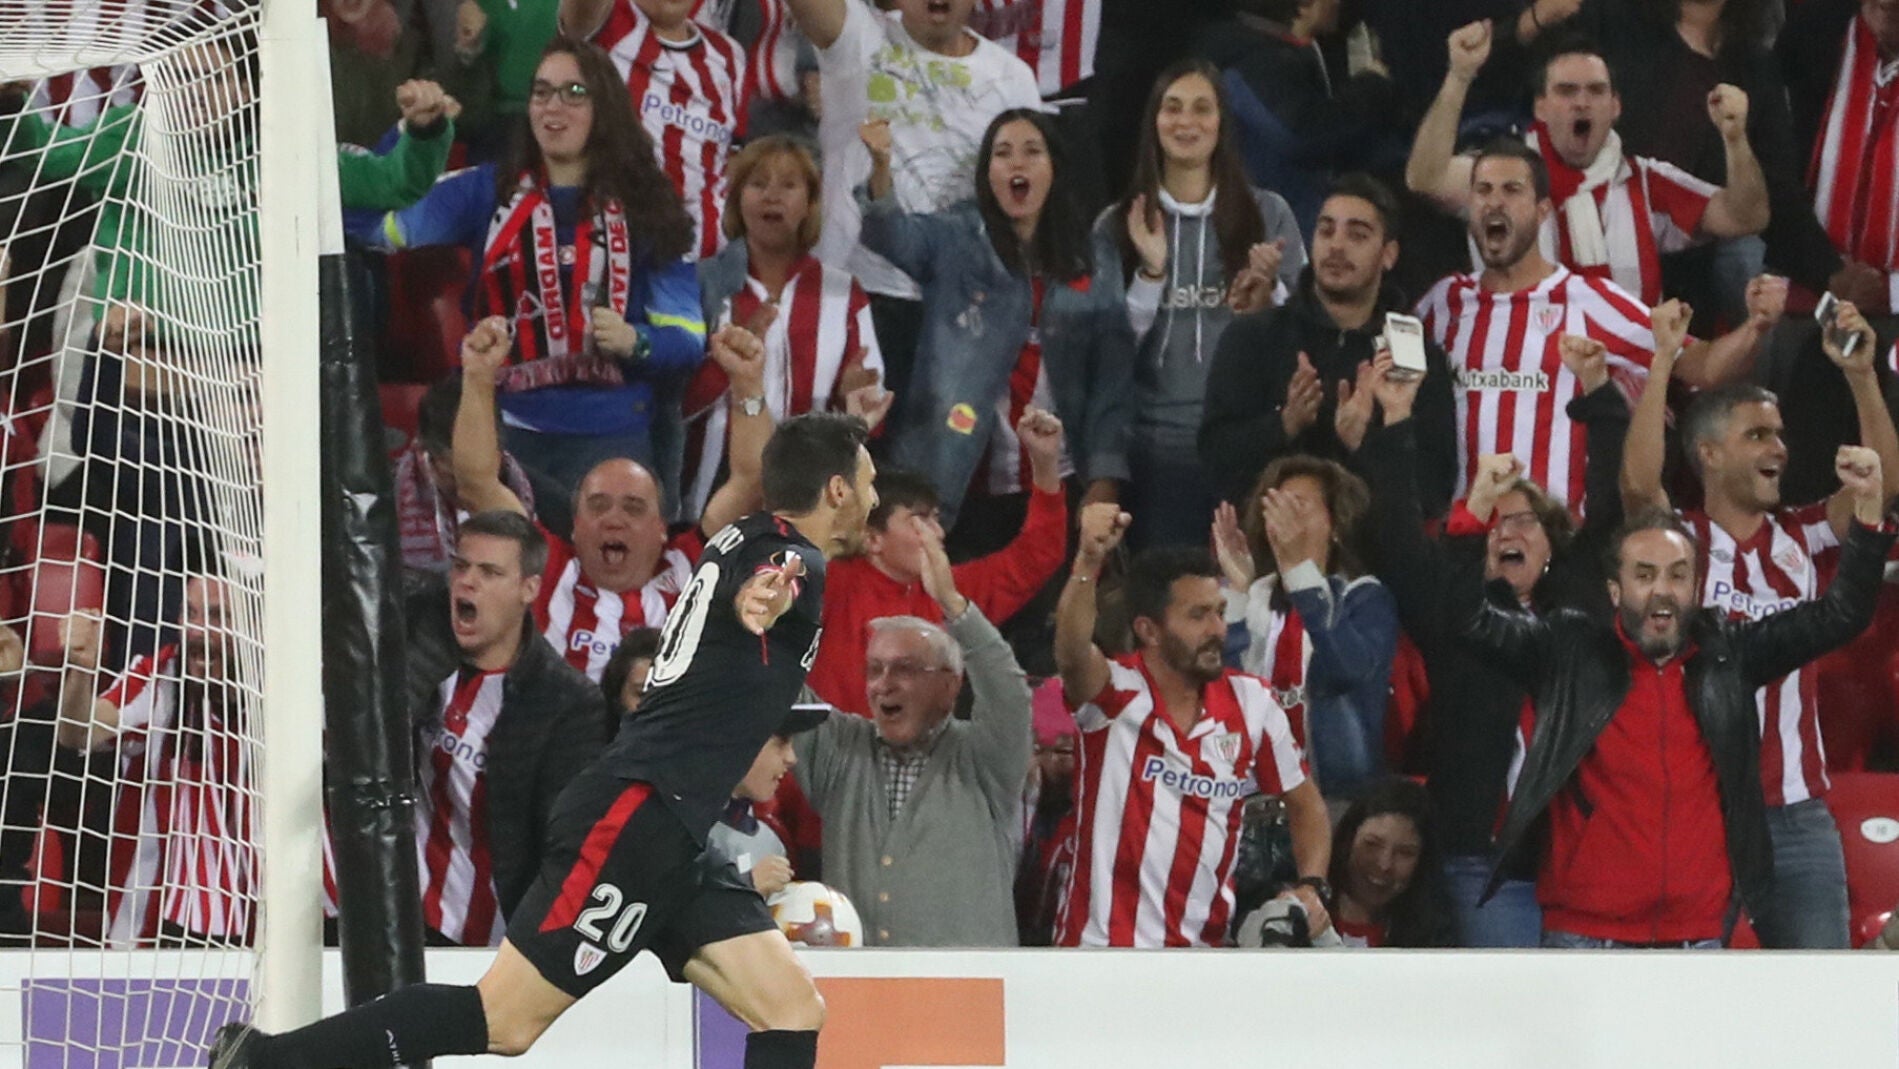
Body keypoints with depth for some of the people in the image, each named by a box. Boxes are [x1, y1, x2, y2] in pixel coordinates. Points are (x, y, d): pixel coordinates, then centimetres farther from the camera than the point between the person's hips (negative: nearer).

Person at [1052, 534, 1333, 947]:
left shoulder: (1251, 703, 4)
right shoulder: (1115, 694, -8)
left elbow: (1304, 802, 14)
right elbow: (1073, 654, -30)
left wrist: (1311, 888, -4)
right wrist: (1087, 565, -48)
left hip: (1203, 946, 4)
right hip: (1101, 945, -4)